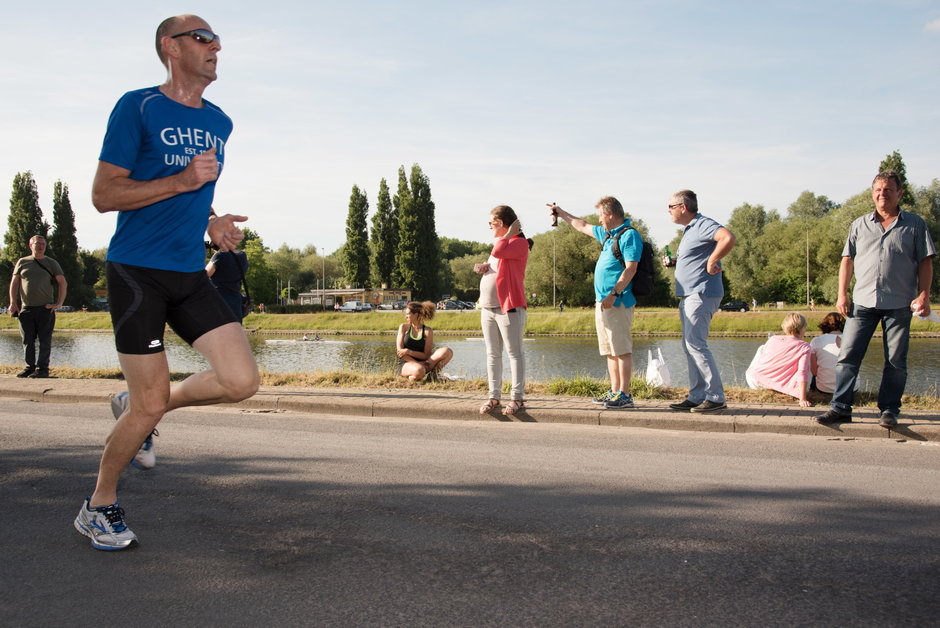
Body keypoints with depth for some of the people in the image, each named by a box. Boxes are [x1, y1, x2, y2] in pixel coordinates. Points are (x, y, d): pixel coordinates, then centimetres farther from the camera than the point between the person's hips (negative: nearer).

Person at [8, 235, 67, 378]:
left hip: (45, 308, -2)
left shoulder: (51, 263, 8)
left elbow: (63, 283, 4)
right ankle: (30, 367, 13)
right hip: (26, 309, 2)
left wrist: (59, 303, -6)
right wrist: (13, 303, 3)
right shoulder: (22, 262, 13)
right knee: (27, 341, 5)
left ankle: (42, 368, 1)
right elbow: (14, 283, 13)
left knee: (45, 340, -3)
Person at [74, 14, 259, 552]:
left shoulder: (219, 122, 14)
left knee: (242, 381, -8)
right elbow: (104, 195, -10)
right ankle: (99, 508, 20)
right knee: (149, 406, -5)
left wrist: (212, 222, 7)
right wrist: (182, 181, -19)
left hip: (191, 275, 6)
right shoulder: (138, 108, -6)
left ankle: (137, 408, 18)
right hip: (138, 273, -6)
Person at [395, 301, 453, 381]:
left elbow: (426, 355, -2)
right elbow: (399, 350, -4)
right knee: (419, 370, -40)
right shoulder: (404, 327, 6)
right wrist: (417, 363, -15)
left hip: (422, 362, 2)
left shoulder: (427, 331, 3)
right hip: (405, 365, -2)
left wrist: (409, 352, -18)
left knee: (447, 352, -20)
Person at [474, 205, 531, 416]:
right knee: (492, 354, 9)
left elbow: (498, 251, -24)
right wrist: (480, 267, 9)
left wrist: (509, 233, -9)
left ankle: (517, 398, -3)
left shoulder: (519, 243, -7)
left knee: (514, 353, -5)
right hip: (488, 308, 9)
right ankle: (494, 396, 13)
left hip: (509, 308, -9)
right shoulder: (502, 243, 21)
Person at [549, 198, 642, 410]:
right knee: (610, 350, 10)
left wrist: (614, 293, -23)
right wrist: (561, 213, 44)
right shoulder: (607, 234, 20)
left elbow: (631, 268, -17)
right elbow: (583, 226, 37)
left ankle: (625, 395, -8)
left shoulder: (629, 235, -9)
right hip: (603, 302, 10)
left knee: (622, 349, -9)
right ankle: (614, 391, 15)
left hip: (617, 302, -10)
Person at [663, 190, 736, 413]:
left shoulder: (703, 225, -12)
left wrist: (712, 262, -23)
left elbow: (728, 238, -30)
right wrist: (673, 261, 14)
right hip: (689, 296, 11)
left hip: (701, 294, -11)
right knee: (690, 346, 11)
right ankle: (697, 396, 15)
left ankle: (716, 397, -8)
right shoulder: (690, 229, 21)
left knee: (696, 345, -12)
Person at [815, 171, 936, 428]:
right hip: (863, 301, 2)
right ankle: (840, 407, 0)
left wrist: (923, 295, -5)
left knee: (896, 361, 3)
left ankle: (889, 410, 12)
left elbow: (925, 262, 5)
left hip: (899, 304, -1)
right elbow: (847, 260, 12)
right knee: (847, 356, -4)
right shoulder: (860, 225, 14)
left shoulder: (915, 224, 8)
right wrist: (842, 294, 4)